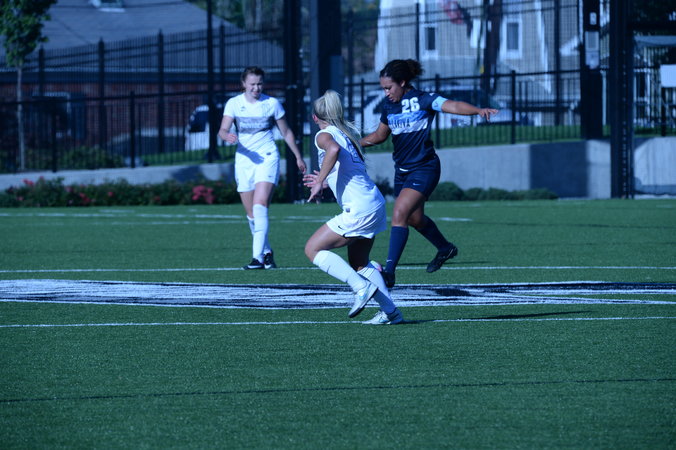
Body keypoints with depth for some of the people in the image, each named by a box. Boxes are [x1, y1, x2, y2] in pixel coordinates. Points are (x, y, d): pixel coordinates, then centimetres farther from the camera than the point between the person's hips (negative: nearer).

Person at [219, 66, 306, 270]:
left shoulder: (272, 103, 0)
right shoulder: (234, 104, 1)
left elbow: (286, 132, 11)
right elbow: (222, 130, -9)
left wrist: (298, 157, 16)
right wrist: (228, 136, -32)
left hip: (267, 157, -3)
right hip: (244, 159, 3)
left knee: (260, 206, -19)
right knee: (251, 214, 6)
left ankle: (258, 257, -25)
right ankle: (267, 252, 22)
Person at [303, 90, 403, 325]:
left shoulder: (324, 135, -7)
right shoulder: (348, 132, 17)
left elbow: (334, 149, -32)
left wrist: (320, 182, -25)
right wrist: (325, 181, 35)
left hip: (359, 209, -9)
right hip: (375, 203, 9)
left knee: (313, 248, -1)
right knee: (359, 263, 20)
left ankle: (362, 287, -11)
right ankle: (390, 312, 14)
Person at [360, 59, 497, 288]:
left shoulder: (422, 100, -14)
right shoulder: (389, 105, 6)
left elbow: (453, 106, -30)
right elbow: (380, 135, 21)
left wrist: (478, 110, -47)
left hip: (424, 168, -8)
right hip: (402, 170, 8)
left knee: (399, 214, -20)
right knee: (415, 219, 19)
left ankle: (389, 271, -21)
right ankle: (445, 248, 46)